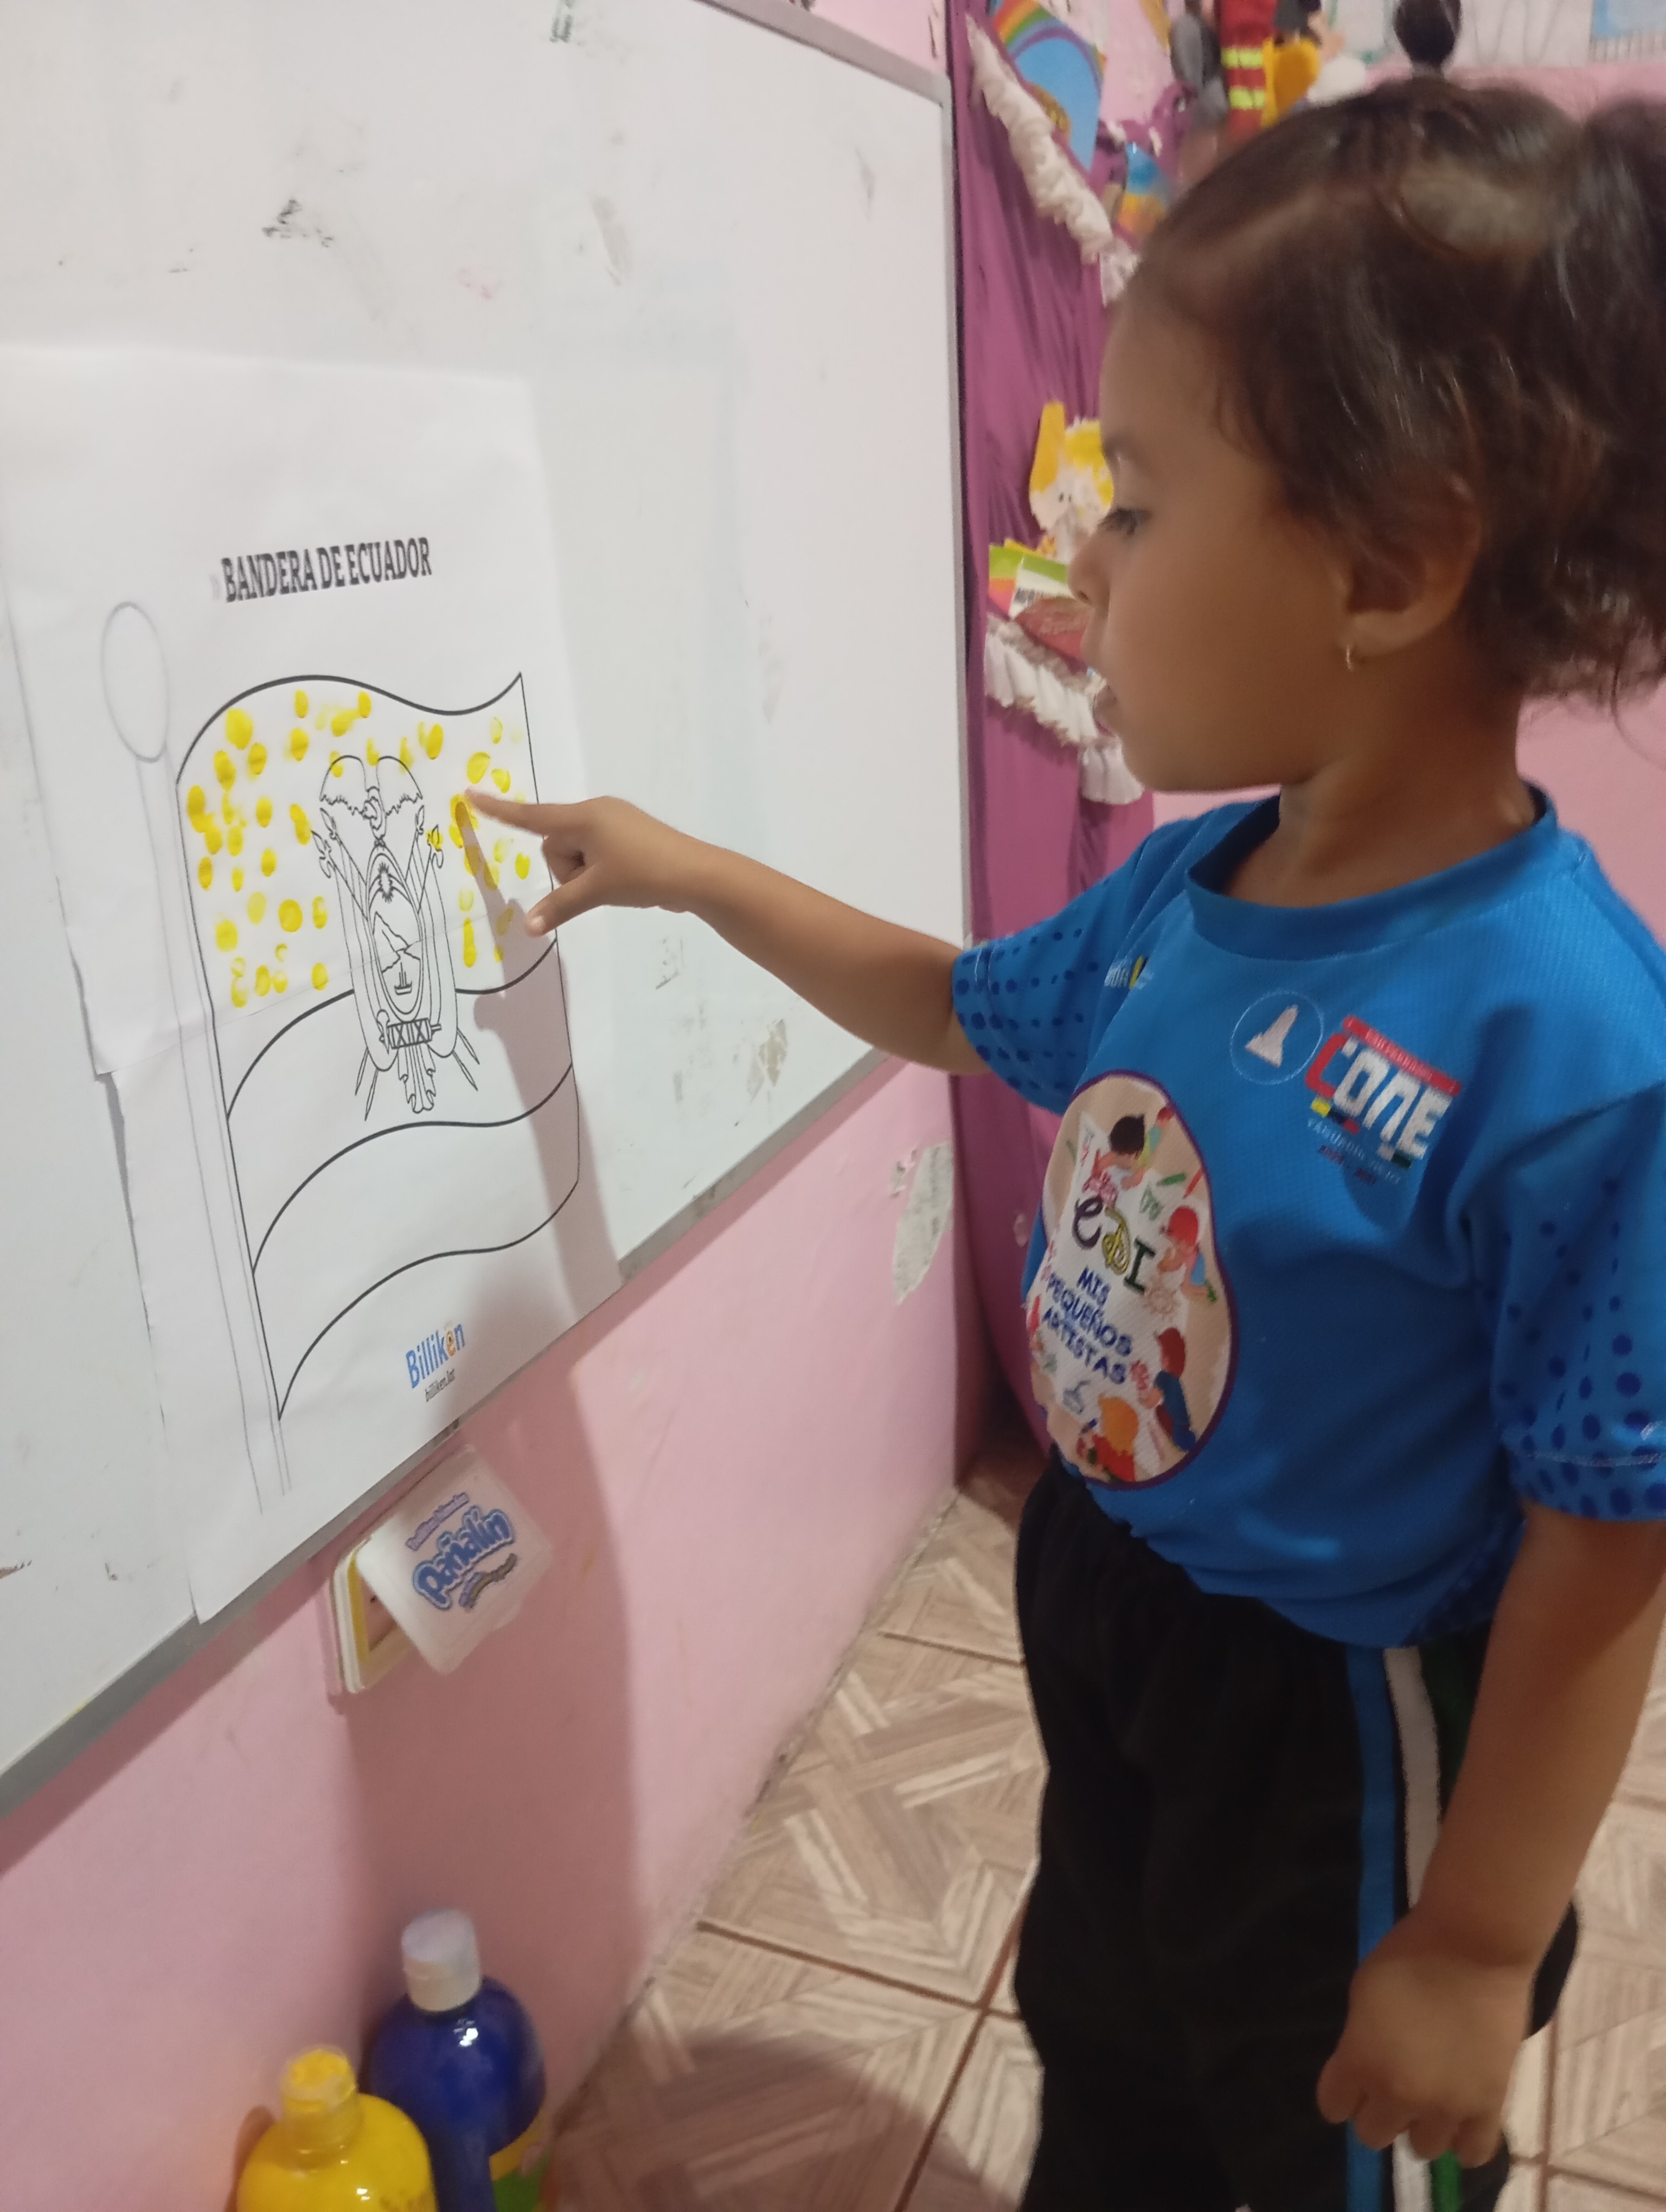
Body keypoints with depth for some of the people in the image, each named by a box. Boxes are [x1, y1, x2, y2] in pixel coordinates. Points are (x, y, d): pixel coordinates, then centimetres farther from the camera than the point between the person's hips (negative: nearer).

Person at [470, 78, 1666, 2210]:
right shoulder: (1189, 886, -11)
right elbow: (971, 1007, 10)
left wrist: (1480, 1948, -14)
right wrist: (689, 873, 11)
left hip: (1340, 1721, -6)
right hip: (1100, 1606, 7)